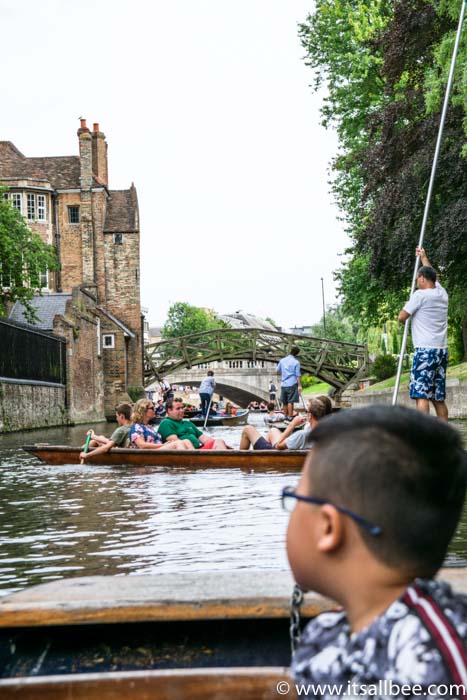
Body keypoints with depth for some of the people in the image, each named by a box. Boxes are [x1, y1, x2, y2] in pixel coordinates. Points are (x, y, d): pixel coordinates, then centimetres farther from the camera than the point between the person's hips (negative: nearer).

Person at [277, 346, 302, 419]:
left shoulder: (282, 360, 7)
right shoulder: (296, 362, -7)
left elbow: (277, 371, 17)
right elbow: (298, 375, -10)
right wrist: (299, 385, -9)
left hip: (283, 384, 5)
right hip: (292, 384, -5)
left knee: (284, 402, 11)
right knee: (290, 401, -5)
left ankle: (286, 416, 18)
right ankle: (290, 417, -6)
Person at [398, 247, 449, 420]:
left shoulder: (420, 295, -8)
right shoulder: (442, 293, 12)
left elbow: (401, 318, -3)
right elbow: (432, 275, 34)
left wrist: (407, 306, 18)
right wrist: (424, 257, 47)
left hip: (425, 351, -7)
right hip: (442, 350, 7)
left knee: (421, 395, -11)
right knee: (439, 398, 10)